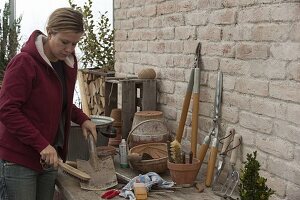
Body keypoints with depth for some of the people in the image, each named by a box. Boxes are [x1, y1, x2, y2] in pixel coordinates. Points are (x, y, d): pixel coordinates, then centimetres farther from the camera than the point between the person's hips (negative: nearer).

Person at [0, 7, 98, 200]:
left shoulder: (68, 63, 5)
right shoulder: (24, 63, -17)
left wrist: (82, 118, 4)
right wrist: (41, 144, -24)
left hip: (49, 158, 7)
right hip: (18, 160, -7)